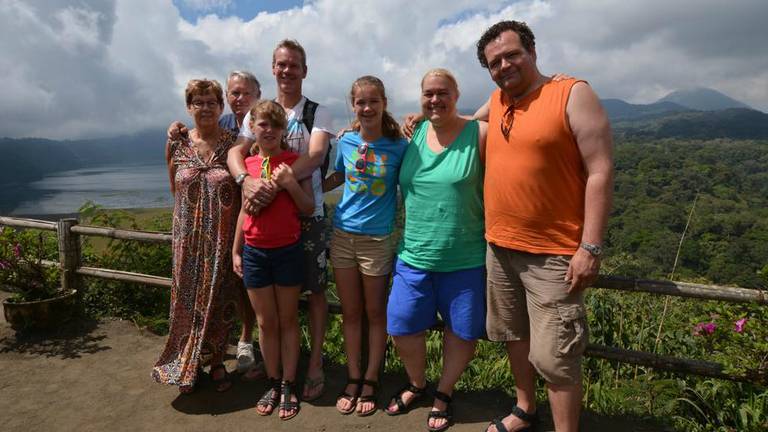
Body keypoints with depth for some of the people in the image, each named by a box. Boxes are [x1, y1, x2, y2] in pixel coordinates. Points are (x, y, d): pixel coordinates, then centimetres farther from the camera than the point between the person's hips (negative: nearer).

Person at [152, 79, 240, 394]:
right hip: (189, 238, 2)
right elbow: (175, 190, 17)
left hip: (224, 239, -1)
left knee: (221, 299, 8)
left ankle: (217, 363, 28)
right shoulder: (177, 146, 3)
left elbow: (248, 188, -5)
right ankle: (186, 366, 29)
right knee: (188, 298, 9)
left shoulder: (234, 144, -4)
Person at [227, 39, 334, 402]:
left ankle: (315, 364, 19)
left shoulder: (317, 113, -1)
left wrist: (274, 184, -31)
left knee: (314, 289, 5)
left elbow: (316, 155, -18)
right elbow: (236, 152, -3)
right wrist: (246, 180, -26)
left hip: (308, 213, -2)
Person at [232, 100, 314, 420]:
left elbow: (309, 208, -5)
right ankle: (273, 384, 27)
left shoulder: (294, 161, -3)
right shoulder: (247, 164, 5)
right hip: (254, 252, 3)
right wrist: (236, 251, 12)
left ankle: (288, 387, 22)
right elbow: (245, 210, 12)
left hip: (288, 250, -3)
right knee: (266, 322, 11)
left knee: (288, 321, 9)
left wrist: (289, 183, -20)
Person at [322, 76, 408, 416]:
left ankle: (370, 381, 27)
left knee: (375, 313, 10)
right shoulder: (346, 141, 2)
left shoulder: (398, 146, -7)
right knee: (350, 312, 12)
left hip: (378, 239, -3)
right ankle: (353, 379, 28)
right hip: (343, 234, 3)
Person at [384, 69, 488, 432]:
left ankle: (443, 394, 38)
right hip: (414, 254, 3)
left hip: (465, 258, -3)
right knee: (402, 327, 8)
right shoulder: (415, 133, 5)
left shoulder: (479, 134, -8)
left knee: (461, 331, 12)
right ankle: (416, 384, 38)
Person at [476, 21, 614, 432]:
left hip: (553, 254, -7)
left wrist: (590, 247, -17)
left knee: (554, 356, -2)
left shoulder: (573, 94, -9)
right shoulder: (497, 100, 10)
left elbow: (600, 171, -13)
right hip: (499, 248, 7)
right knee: (513, 336, 20)